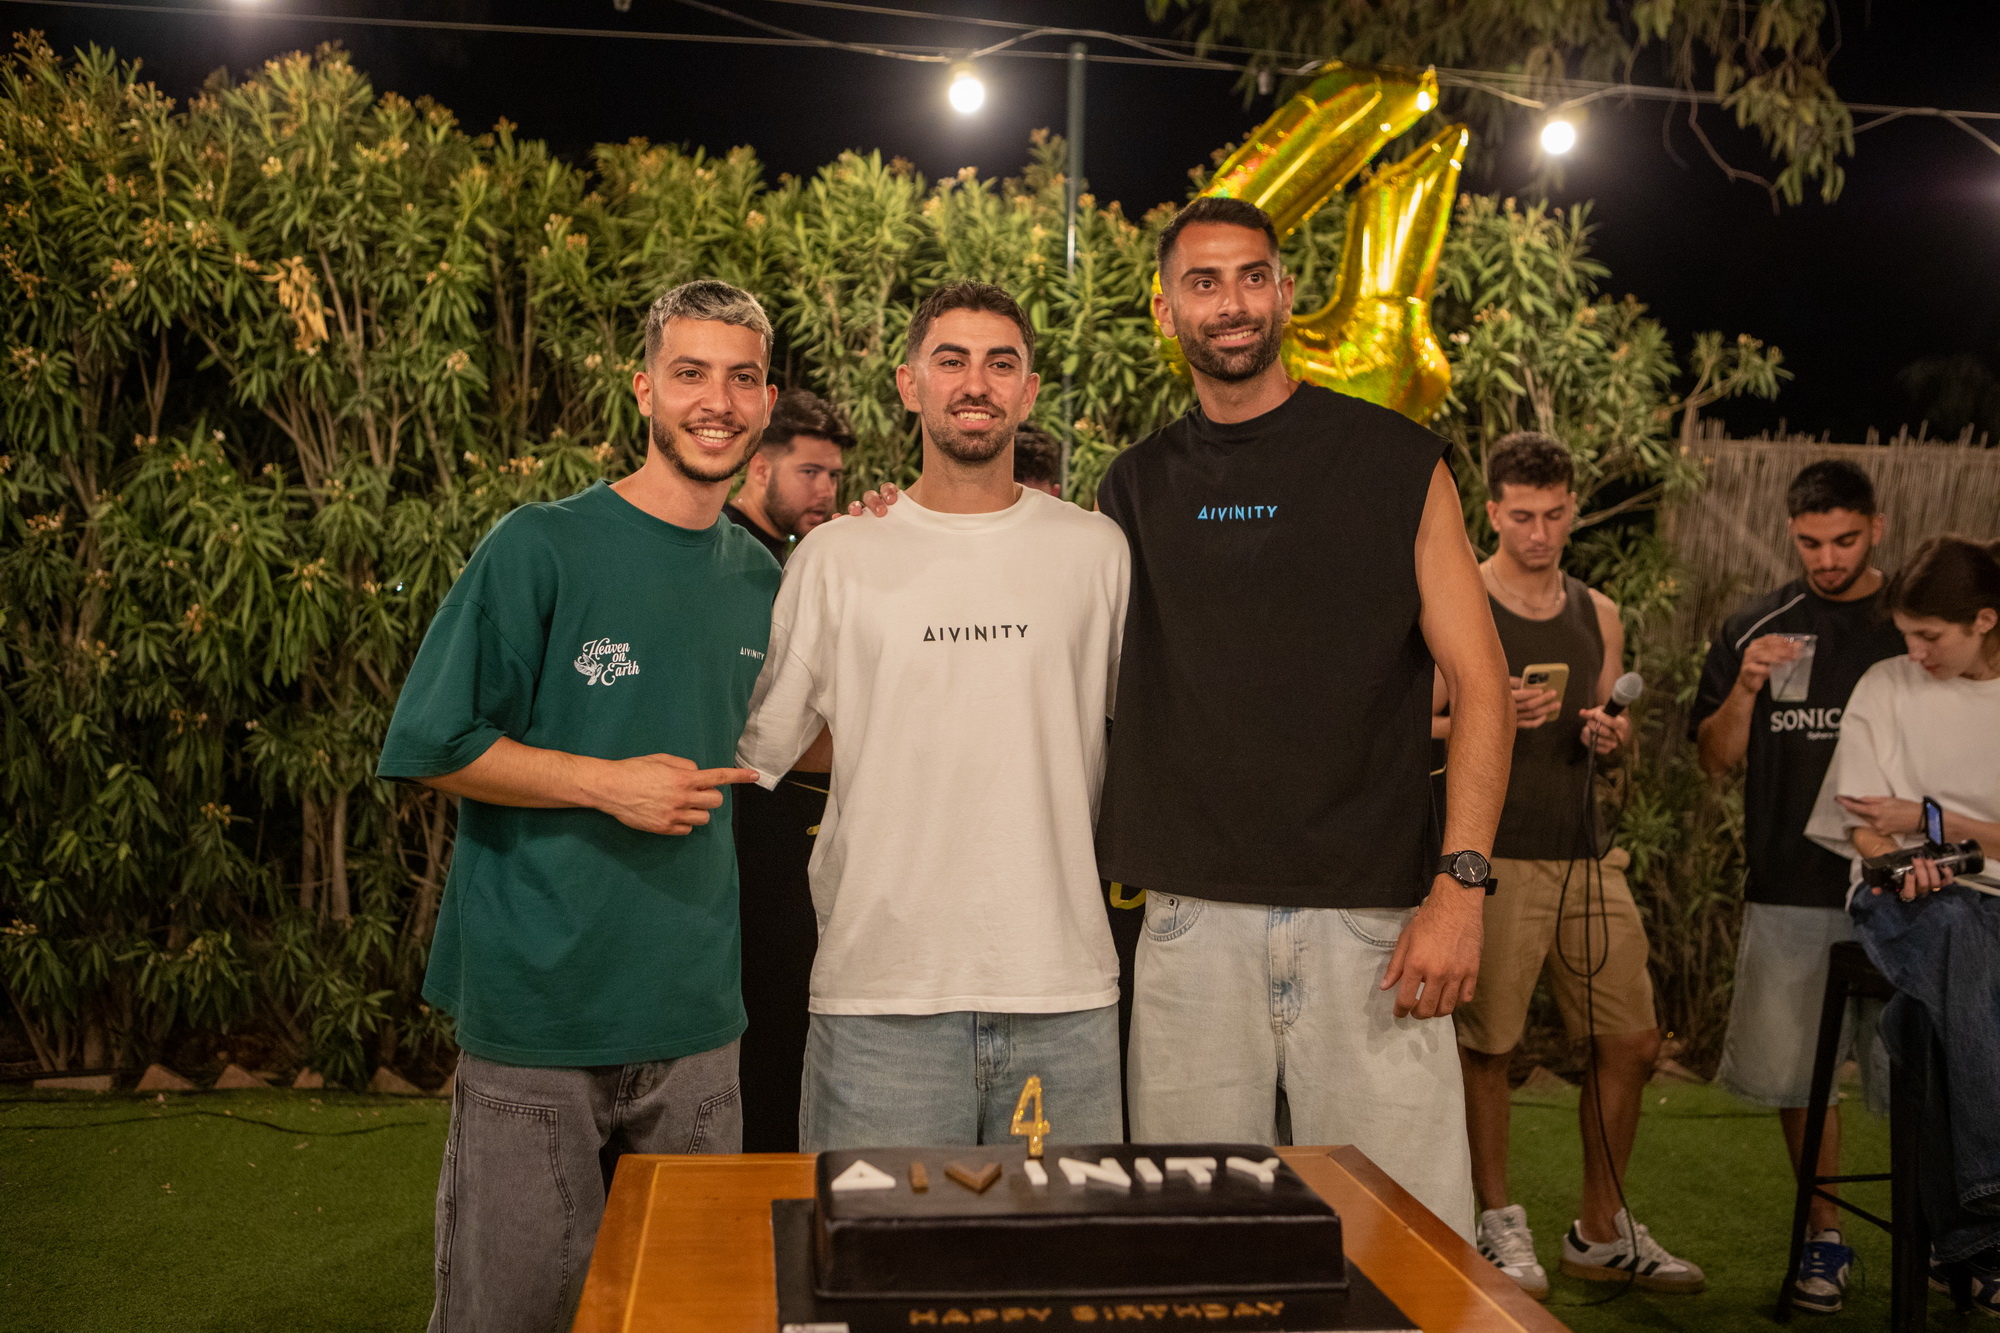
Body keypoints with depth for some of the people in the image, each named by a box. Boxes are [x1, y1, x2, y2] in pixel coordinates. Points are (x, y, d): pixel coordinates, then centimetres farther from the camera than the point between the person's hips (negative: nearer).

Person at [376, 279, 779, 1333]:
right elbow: (426, 749, -7)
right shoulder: (541, 548, -8)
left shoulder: (758, 576, 8)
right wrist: (608, 783, -16)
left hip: (695, 1017, 5)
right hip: (535, 1014, -5)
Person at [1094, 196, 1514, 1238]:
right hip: (1191, 914, 2)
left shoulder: (1396, 462, 2)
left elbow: (1479, 682, -1)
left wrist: (1460, 883, -10)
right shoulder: (1136, 487, 10)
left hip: (1375, 914, -2)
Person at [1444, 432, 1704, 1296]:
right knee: (1486, 1045, -2)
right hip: (1491, 858, -5)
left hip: (1586, 855, 6)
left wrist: (1610, 739, 1)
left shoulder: (1598, 615, 15)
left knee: (1633, 1041, 4)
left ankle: (1601, 1232, 21)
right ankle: (1498, 1225, 17)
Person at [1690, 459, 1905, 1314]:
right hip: (1791, 893, 1)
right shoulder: (1756, 631, 7)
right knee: (1798, 1071, 6)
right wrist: (1746, 689, -11)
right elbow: (1717, 761, 7)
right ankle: (1825, 1238, 21)